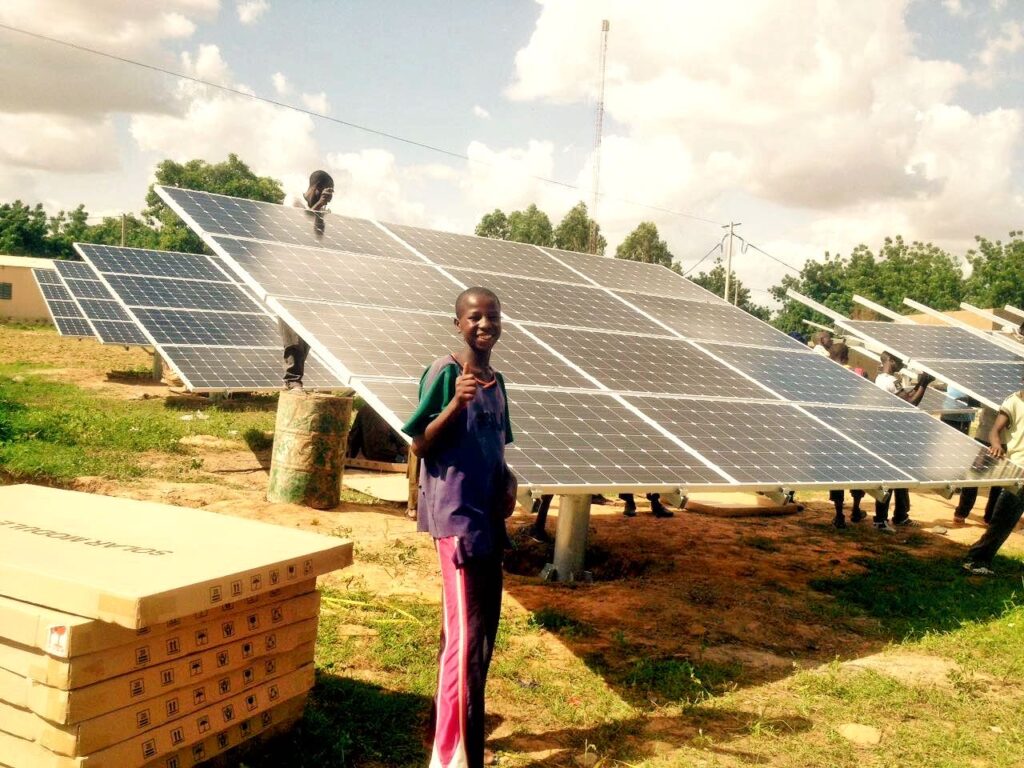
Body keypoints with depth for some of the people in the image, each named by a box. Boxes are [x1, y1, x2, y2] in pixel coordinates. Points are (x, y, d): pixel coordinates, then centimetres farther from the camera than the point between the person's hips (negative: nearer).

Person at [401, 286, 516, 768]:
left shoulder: (496, 382, 12)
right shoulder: (444, 373, -11)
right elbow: (421, 446, -12)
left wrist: (508, 481, 1)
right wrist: (456, 404, -26)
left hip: (488, 516, 8)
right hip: (456, 516, -8)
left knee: (483, 630, 15)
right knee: (465, 636, -6)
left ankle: (450, 725, 30)